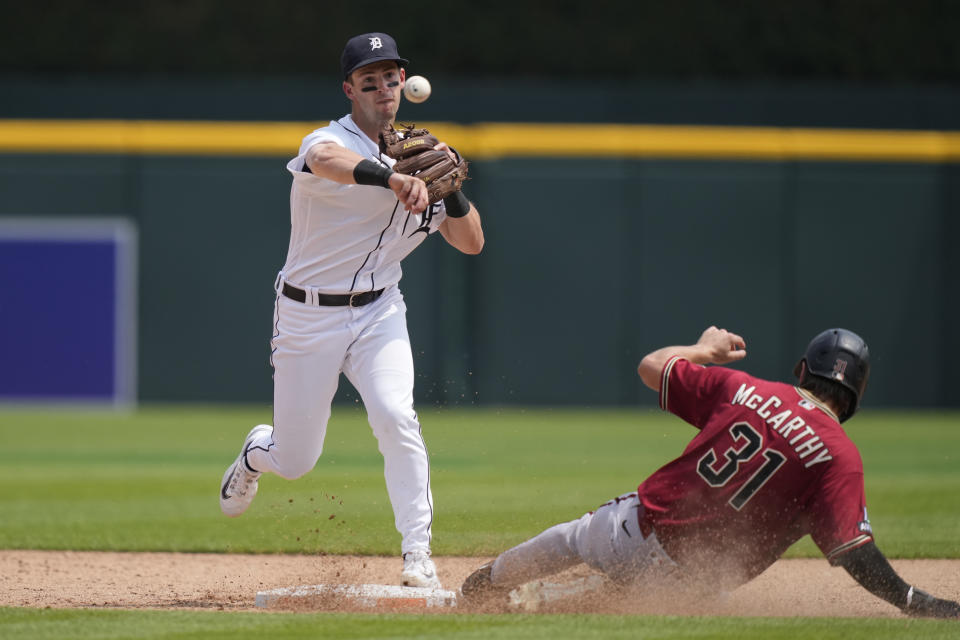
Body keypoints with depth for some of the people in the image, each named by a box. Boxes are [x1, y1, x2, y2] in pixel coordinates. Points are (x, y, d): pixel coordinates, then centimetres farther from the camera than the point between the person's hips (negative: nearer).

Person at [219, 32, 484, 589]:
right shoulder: (331, 141, -15)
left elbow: (471, 243, 5)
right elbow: (327, 161, -44)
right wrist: (394, 179, -62)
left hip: (379, 313, 3)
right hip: (308, 317, -3)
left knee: (395, 417, -25)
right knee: (294, 462, 5)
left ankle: (418, 555, -21)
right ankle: (256, 450, 43)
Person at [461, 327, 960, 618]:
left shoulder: (742, 389, 0)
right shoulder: (840, 457, -12)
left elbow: (651, 367, 13)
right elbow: (854, 552, -22)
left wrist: (705, 349, 31)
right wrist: (917, 604, -21)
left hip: (637, 524, 4)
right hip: (688, 577, -4)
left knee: (575, 537, 36)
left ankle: (486, 586, 55)